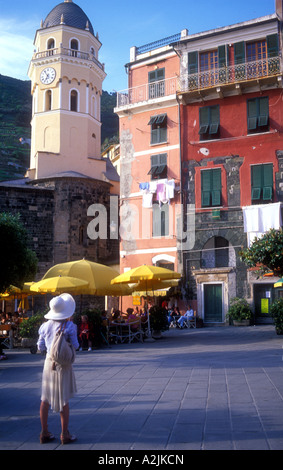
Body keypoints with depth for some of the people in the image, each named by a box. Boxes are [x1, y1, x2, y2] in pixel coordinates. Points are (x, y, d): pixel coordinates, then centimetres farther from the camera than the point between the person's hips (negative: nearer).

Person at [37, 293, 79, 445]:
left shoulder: (46, 325, 0)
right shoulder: (69, 326, -13)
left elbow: (40, 347, 4)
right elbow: (75, 346, -7)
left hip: (49, 362, 4)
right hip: (63, 364, -4)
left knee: (45, 398, 12)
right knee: (64, 400, 6)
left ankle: (44, 433, 18)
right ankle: (65, 434, 12)